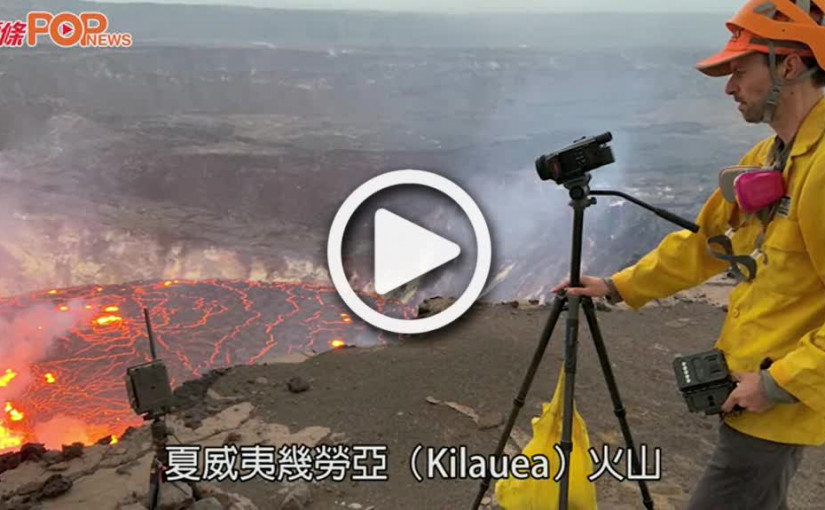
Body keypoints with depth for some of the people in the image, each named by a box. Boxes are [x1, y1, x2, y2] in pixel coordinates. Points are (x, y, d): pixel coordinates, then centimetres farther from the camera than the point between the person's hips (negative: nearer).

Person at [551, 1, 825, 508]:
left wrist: (781, 382, -21)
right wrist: (618, 287, 12)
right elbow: (703, 243, 15)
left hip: (780, 403, -9)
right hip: (755, 390, 9)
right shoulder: (766, 157, 8)